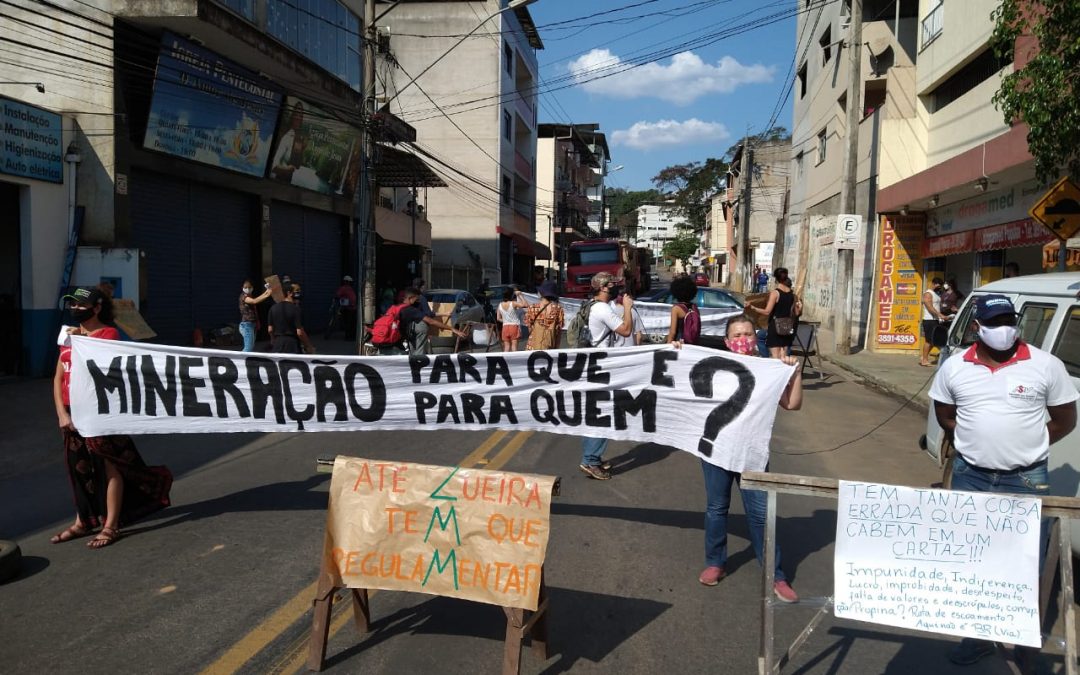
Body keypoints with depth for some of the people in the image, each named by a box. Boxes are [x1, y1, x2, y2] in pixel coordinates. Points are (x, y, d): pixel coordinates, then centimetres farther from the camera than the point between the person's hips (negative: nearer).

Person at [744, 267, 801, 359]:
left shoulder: (775, 293, -10)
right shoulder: (792, 294, 6)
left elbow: (767, 312, -17)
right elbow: (796, 313, 9)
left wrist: (752, 308, -20)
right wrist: (799, 308, 28)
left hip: (775, 327, -6)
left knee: (775, 357, -6)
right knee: (783, 358, 10)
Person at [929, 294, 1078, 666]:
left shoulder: (1047, 366, -6)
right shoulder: (954, 367, -1)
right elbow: (945, 416, 12)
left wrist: (1026, 446, -1)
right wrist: (975, 442, 3)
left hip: (1028, 480, -2)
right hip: (970, 477, 2)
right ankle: (978, 634, 30)